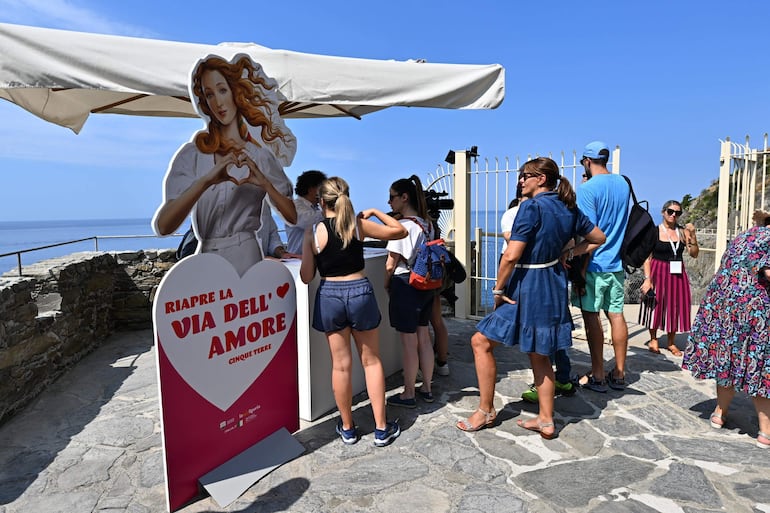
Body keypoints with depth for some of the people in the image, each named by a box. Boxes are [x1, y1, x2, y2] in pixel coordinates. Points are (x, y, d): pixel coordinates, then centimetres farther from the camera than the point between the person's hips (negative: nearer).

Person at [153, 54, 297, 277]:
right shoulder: (192, 154, 2)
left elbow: (294, 217, 2)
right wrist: (205, 182, -22)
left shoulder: (261, 155, 6)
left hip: (247, 258, 0)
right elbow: (162, 226, -9)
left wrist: (264, 183, -13)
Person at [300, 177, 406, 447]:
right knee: (371, 361, 12)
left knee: (341, 365, 11)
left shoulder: (313, 232, -7)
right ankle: (381, 428, 20)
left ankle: (347, 428, 26)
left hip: (329, 296, 0)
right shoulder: (359, 225, -5)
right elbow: (400, 231, 6)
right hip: (360, 292, 0)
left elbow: (306, 277, -3)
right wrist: (374, 212, 13)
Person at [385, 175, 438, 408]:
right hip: (425, 284, 8)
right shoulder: (426, 224, 7)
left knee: (408, 343, 2)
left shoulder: (401, 225, -17)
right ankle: (426, 388, 28)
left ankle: (408, 394, 15)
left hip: (406, 285, -8)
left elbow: (391, 263, -13)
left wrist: (386, 284, 2)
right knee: (423, 338, 15)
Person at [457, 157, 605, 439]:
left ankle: (486, 411, 16)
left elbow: (511, 255, -22)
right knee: (538, 353, 18)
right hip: (554, 285, 9)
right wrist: (566, 253, 13)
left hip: (529, 286, -8)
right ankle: (546, 420, 27)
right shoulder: (569, 208, 7)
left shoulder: (532, 206, -17)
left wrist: (498, 290, -11)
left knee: (481, 341, 6)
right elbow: (598, 238, 20)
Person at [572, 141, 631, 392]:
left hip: (594, 265, -7)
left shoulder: (587, 189, -13)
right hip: (617, 263, 7)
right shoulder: (623, 184, 9)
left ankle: (597, 376, 10)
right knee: (616, 315, 11)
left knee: (591, 316, 2)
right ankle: (619, 374, 20)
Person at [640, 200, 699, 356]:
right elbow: (647, 257, -8)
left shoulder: (683, 232, 3)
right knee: (656, 305, 5)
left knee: (675, 306, 9)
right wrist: (647, 278, -15)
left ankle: (671, 342, 24)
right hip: (658, 273, -3)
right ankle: (653, 339, 23)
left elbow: (694, 254, -1)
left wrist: (693, 235, -13)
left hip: (677, 274, 3)